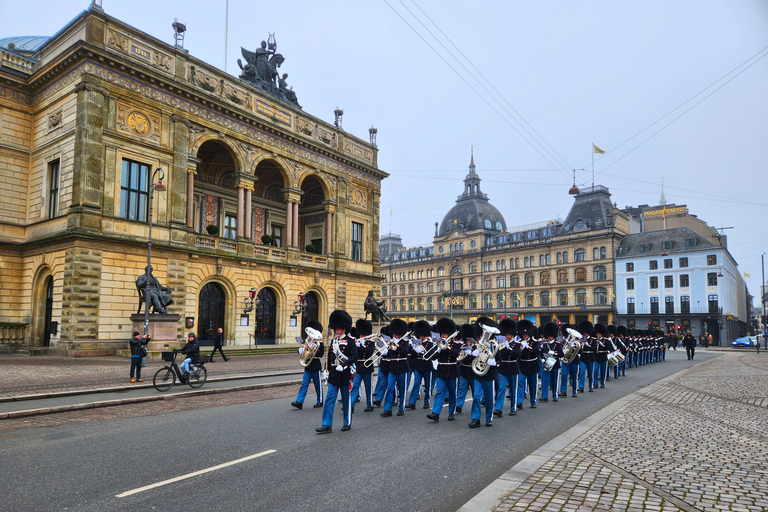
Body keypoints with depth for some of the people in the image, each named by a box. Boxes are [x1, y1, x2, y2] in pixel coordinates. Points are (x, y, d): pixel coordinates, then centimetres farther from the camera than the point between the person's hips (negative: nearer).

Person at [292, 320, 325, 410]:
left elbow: (321, 353, -18)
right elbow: (300, 351, 13)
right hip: (308, 367, 5)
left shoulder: (320, 343, -5)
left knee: (318, 385, 6)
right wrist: (303, 348, -9)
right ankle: (299, 402, -4)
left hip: (316, 367, -5)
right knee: (304, 384, 0)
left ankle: (320, 402, 19)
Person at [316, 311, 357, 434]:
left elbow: (354, 357, -14)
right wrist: (327, 369, 15)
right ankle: (326, 425, 1)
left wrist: (343, 365, -24)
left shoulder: (350, 341, -6)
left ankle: (347, 423, 21)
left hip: (345, 374, -4)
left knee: (346, 399, 7)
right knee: (330, 399, -1)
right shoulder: (333, 341, 11)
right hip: (333, 375, 5)